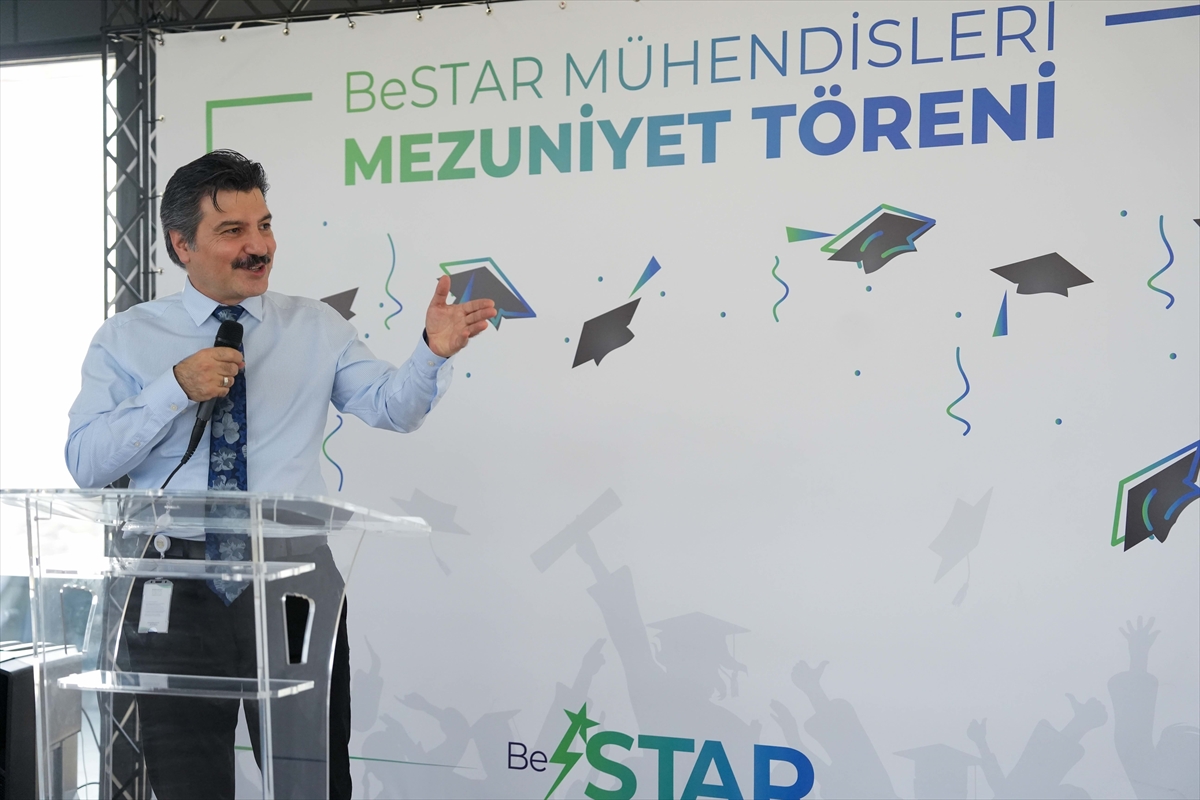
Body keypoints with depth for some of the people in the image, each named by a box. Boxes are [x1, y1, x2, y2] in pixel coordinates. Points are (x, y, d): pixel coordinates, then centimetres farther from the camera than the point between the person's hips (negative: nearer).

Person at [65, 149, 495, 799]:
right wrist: (178, 387, -17)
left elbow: (392, 407, -7)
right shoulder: (126, 339, 4)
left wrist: (433, 352, -27)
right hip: (176, 587, 0)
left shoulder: (315, 327, 6)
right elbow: (86, 463, -5)